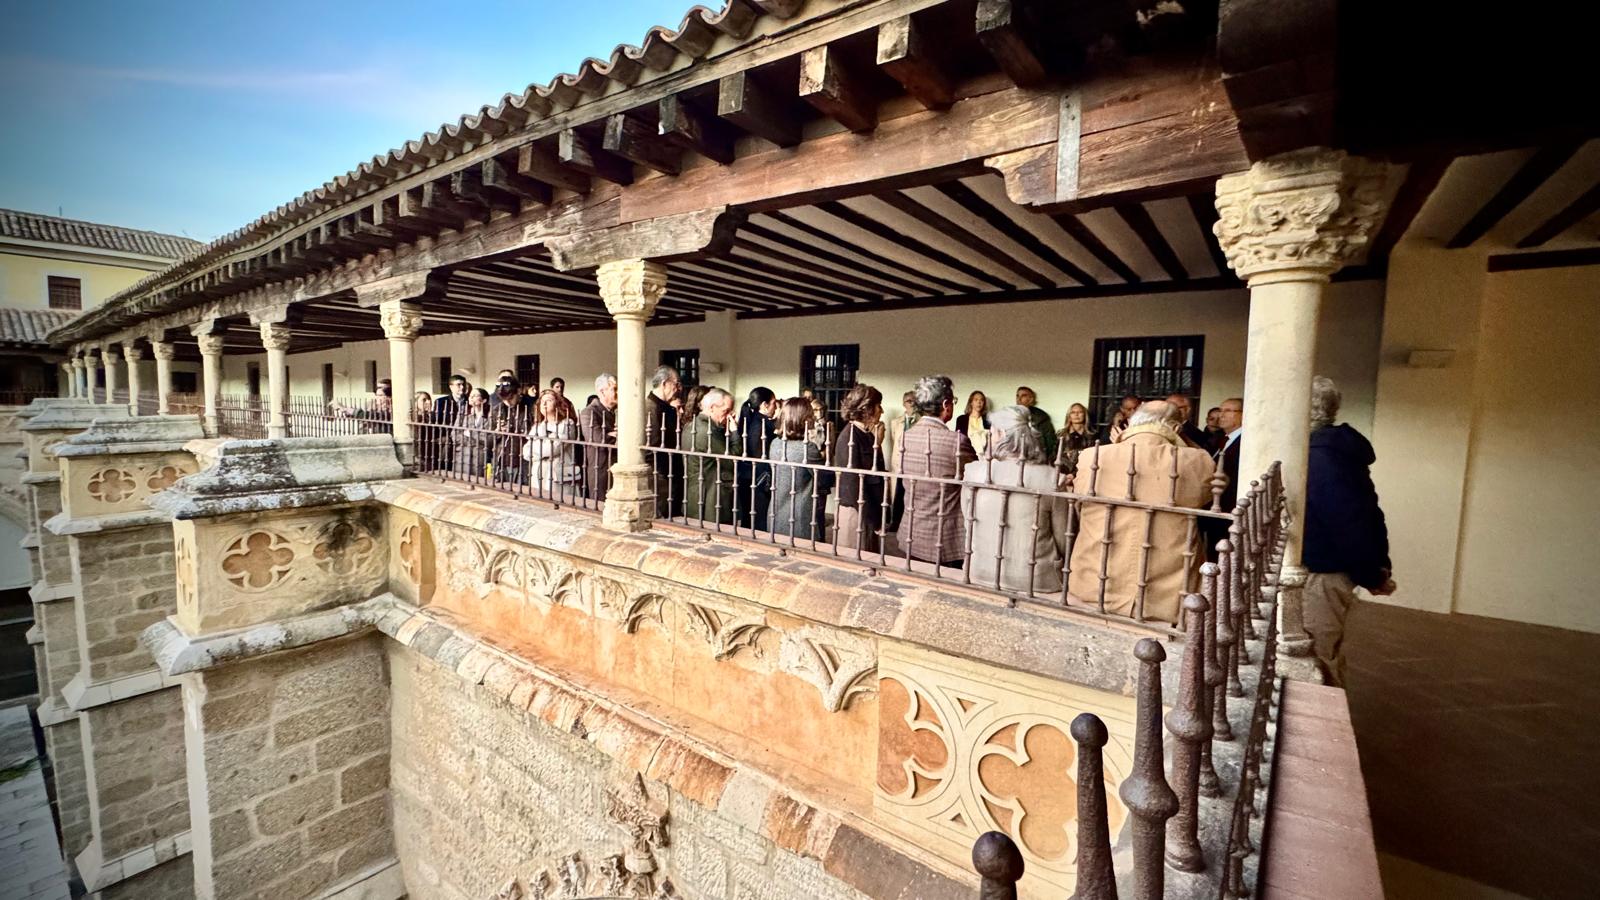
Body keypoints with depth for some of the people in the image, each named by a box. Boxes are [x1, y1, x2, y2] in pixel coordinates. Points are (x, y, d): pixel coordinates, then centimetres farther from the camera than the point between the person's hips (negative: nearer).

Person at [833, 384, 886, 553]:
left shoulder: (867, 434, 8)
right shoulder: (849, 436, -16)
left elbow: (875, 474, 10)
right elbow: (853, 483, -18)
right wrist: (875, 521, -15)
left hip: (871, 512, 8)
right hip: (855, 513, -8)